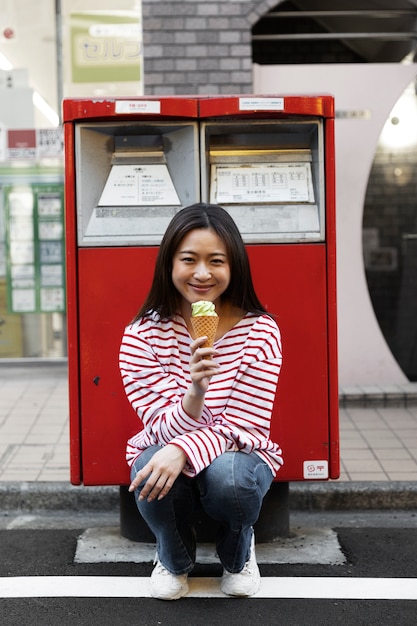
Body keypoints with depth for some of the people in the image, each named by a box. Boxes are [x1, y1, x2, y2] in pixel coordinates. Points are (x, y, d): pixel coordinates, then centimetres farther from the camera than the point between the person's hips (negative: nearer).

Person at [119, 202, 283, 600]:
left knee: (227, 475, -35)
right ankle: (174, 559, 4)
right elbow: (163, 429, -19)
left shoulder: (259, 330, -14)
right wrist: (194, 392, -42)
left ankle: (238, 556, 5)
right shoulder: (143, 335, -13)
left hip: (236, 453, 0)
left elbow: (242, 425, -17)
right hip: (166, 452, 1)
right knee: (152, 475, -34)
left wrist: (183, 450, -37)